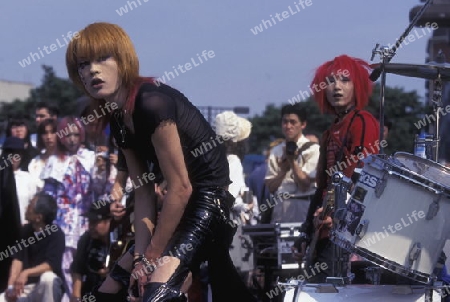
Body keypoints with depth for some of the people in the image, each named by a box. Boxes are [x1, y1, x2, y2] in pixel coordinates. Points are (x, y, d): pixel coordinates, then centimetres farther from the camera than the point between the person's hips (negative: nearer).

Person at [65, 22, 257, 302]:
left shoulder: (152, 103, -21)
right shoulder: (118, 118, 7)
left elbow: (181, 187, -21)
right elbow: (143, 192, 5)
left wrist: (153, 255, -14)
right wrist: (141, 255, -7)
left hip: (211, 203, -10)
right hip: (182, 209, 10)